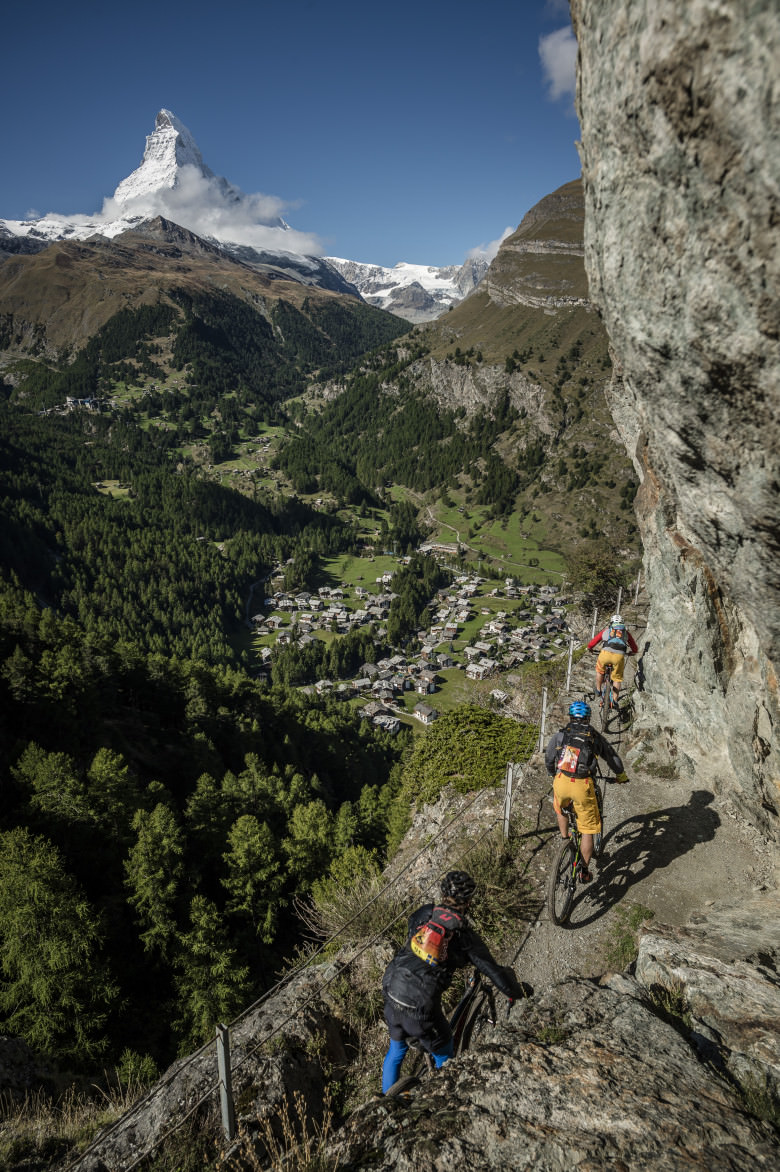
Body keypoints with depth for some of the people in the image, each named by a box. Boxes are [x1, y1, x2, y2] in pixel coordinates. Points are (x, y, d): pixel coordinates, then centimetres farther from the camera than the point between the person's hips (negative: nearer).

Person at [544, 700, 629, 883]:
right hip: (583, 785, -1)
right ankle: (584, 871, 18)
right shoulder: (595, 737, 10)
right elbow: (613, 758, 23)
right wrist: (621, 775, 43)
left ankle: (564, 839, 39)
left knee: (560, 808, 36)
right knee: (587, 830, 13)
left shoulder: (559, 735, 11)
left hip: (561, 782, 1)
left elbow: (548, 760, 20)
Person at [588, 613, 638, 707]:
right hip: (619, 656, 0)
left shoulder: (606, 630, 26)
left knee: (599, 671, 30)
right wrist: (632, 652, 53)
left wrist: (590, 648, 50)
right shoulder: (626, 631, 27)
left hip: (605, 653, 0)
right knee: (617, 679, 19)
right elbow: (635, 648, 31)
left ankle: (598, 690, 35)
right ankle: (615, 701, 18)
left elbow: (592, 643, 29)